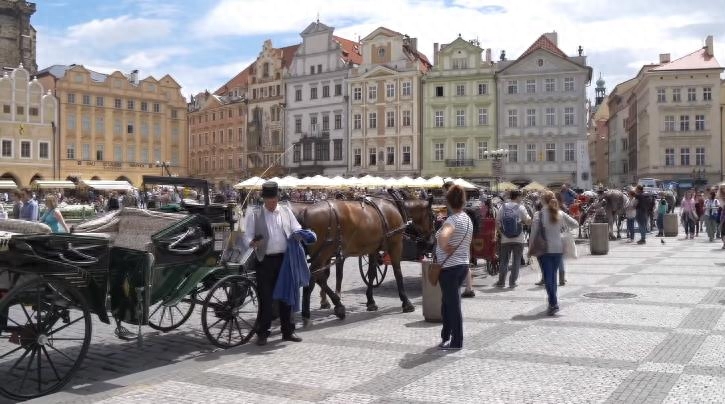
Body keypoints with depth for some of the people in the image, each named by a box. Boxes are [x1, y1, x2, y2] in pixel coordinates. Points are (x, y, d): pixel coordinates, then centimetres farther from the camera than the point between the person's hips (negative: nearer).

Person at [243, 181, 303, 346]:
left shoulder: (286, 212, 10)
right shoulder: (254, 215, 2)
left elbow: (296, 229, 9)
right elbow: (247, 237, -1)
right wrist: (253, 242, -24)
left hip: (285, 258, 3)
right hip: (265, 260, -3)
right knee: (265, 297, 1)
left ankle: (288, 331, 23)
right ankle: (262, 333, 13)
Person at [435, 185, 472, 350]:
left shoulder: (452, 219, -18)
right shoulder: (468, 219, 9)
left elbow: (442, 237, -38)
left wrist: (446, 249, -22)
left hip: (450, 267, -9)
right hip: (463, 265, 9)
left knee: (452, 303, 2)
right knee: (448, 301, 20)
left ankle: (456, 341, 11)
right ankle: (447, 335, 29)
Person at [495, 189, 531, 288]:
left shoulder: (503, 207, 2)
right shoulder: (520, 208, -6)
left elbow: (497, 222, 2)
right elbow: (528, 221, -4)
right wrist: (530, 217, 16)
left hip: (505, 239, 2)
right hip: (518, 239, -2)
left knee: (504, 261, 9)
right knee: (516, 261, 6)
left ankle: (501, 281, 9)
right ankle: (512, 282, 5)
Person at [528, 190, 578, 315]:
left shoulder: (539, 215, -10)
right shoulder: (561, 214, 1)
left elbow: (534, 233, -10)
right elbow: (575, 224, 7)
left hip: (544, 249, -4)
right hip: (558, 248, 4)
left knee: (548, 277, -1)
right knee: (553, 275, 17)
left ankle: (553, 303, -11)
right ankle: (553, 302, 24)